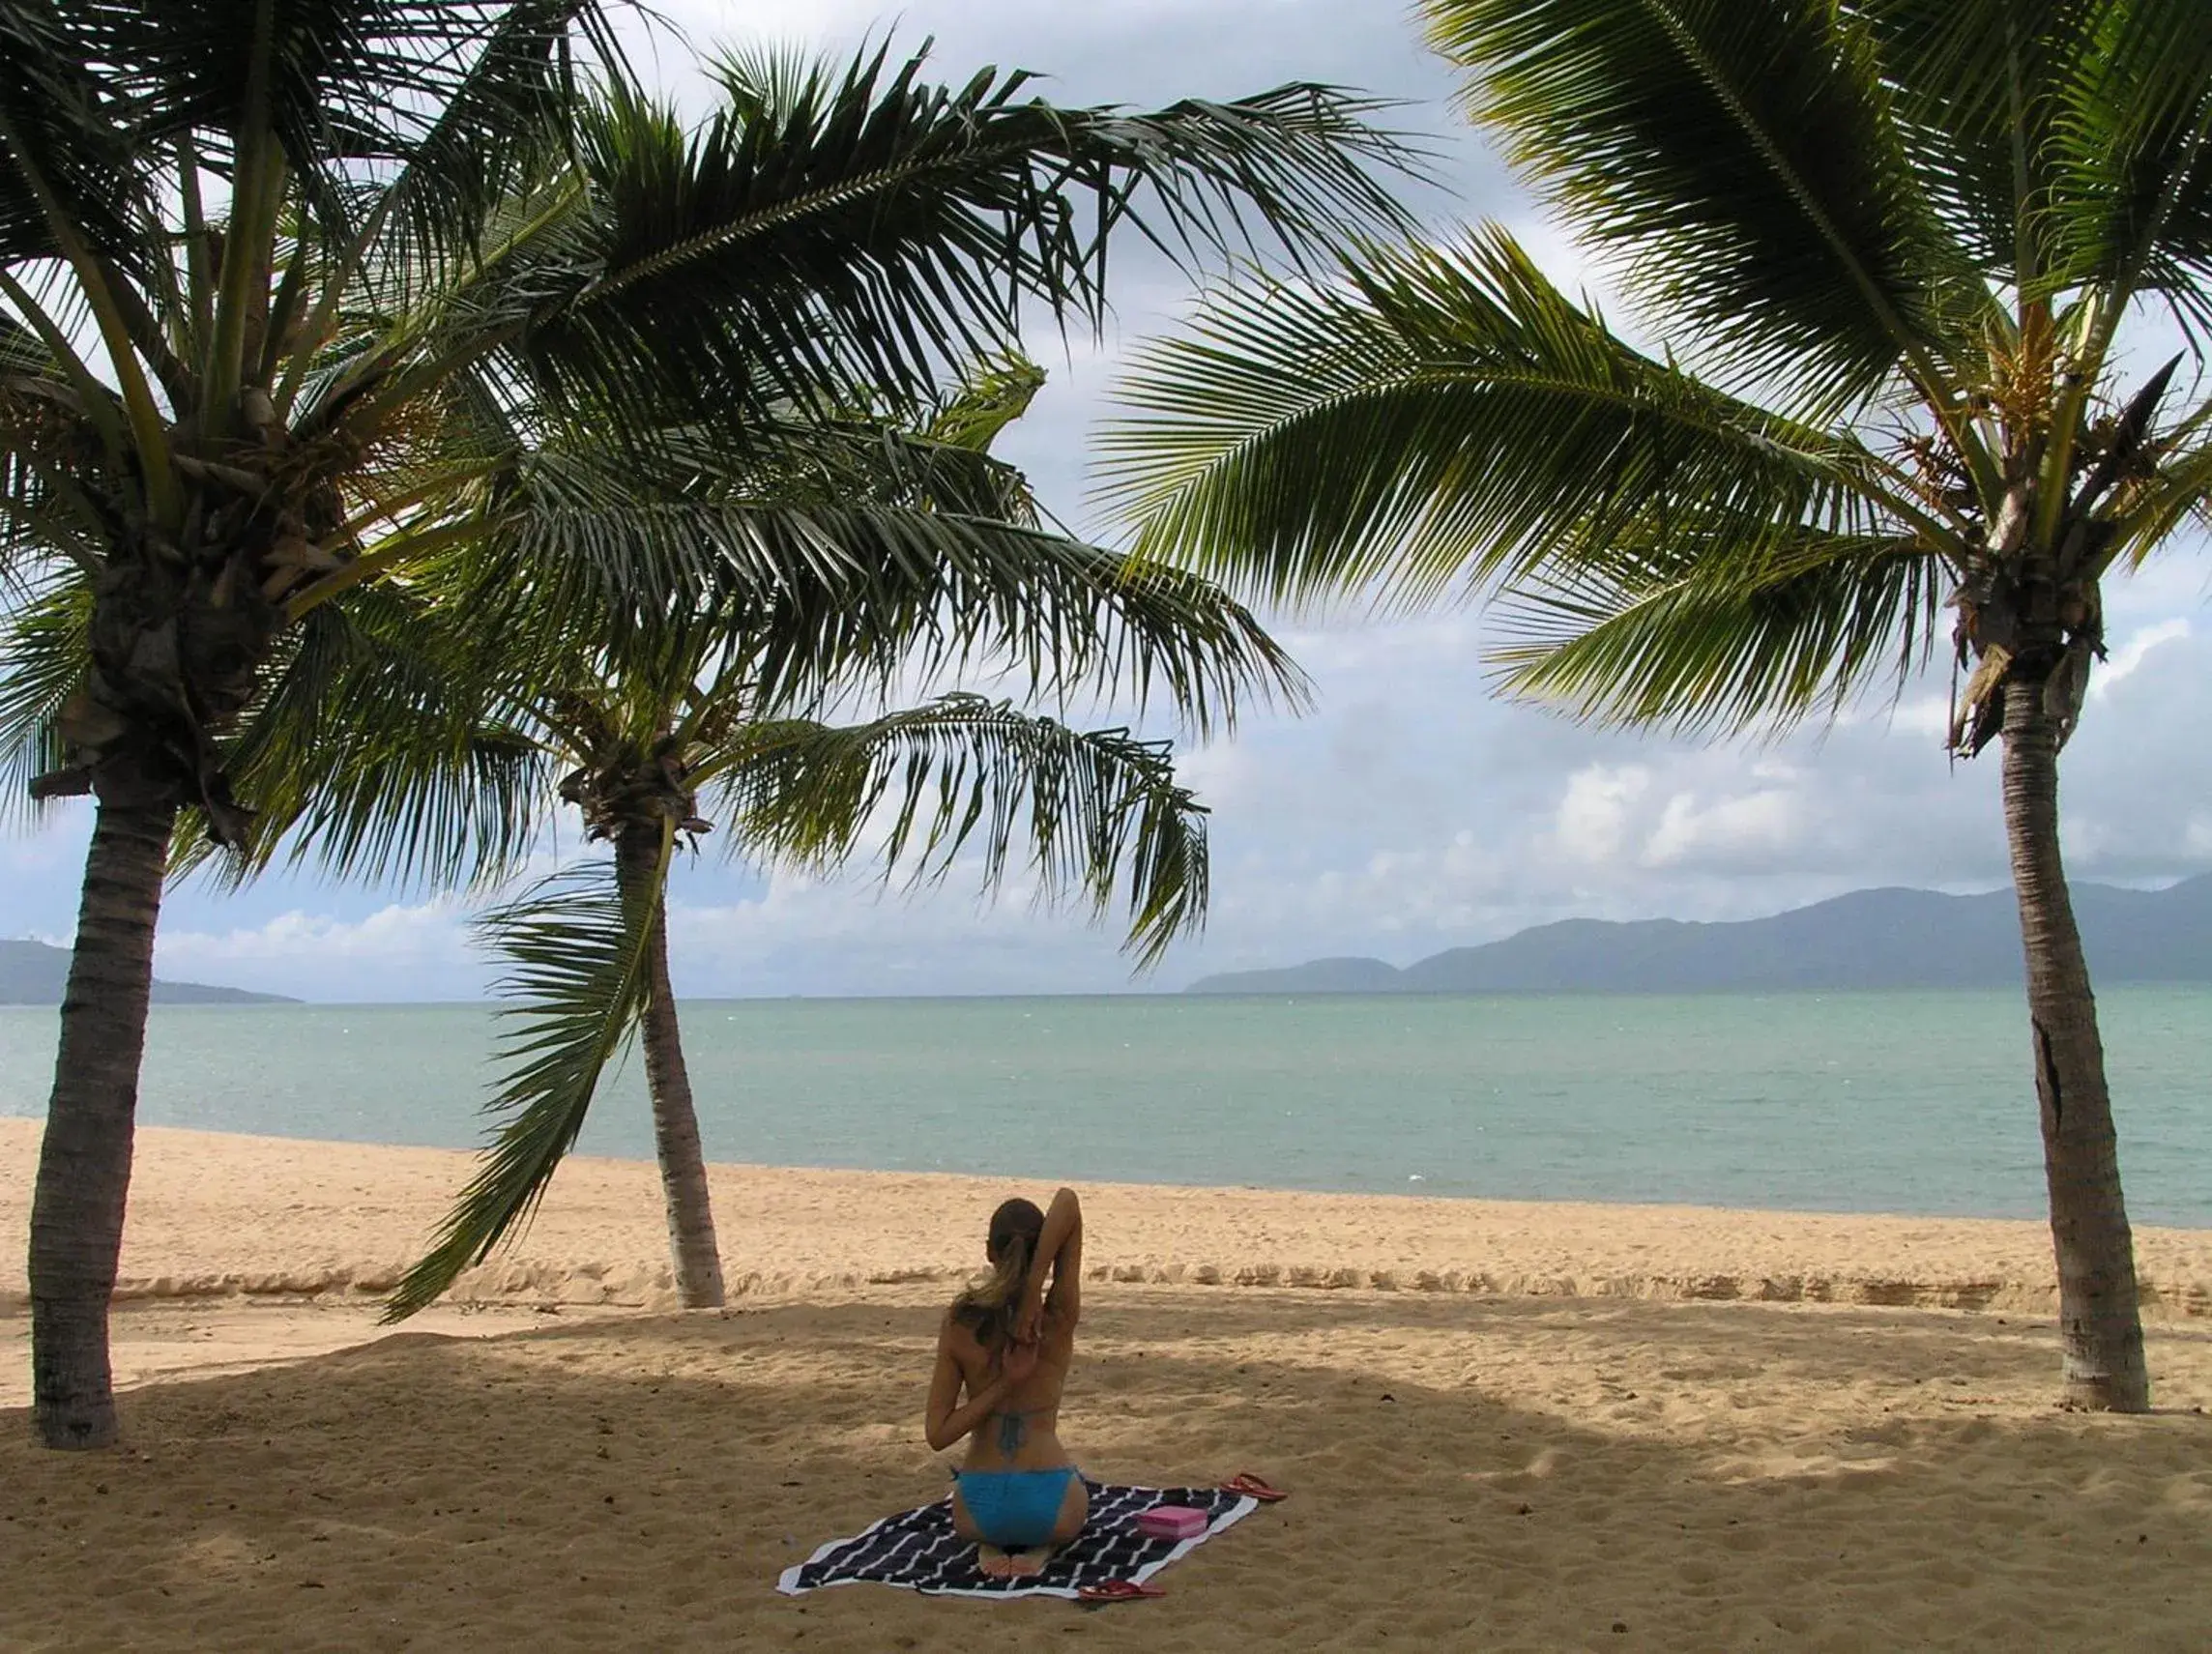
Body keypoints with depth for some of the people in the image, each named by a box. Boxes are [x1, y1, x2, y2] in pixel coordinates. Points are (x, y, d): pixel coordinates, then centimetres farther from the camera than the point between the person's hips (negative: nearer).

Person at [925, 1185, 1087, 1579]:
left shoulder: (960, 1322, -8)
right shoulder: (1058, 1320, -12)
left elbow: (938, 1435, -8)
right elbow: (1068, 1201, -21)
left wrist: (1001, 1386, -10)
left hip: (977, 1510, 2)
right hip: (1051, 1504, -1)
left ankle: (991, 1546, 6)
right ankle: (1040, 1547, 3)